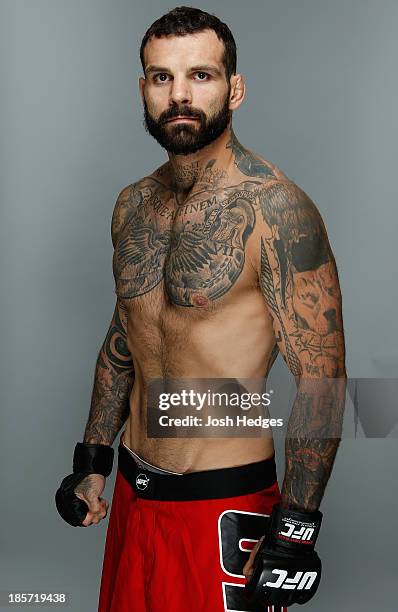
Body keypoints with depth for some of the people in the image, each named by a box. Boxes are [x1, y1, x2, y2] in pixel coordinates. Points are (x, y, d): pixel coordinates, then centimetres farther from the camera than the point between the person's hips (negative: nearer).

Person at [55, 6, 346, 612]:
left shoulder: (275, 208, -17)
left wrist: (295, 530, -18)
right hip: (133, 490, 7)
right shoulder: (134, 204, 5)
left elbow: (321, 379, -17)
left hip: (225, 501, -6)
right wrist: (92, 462, 15)